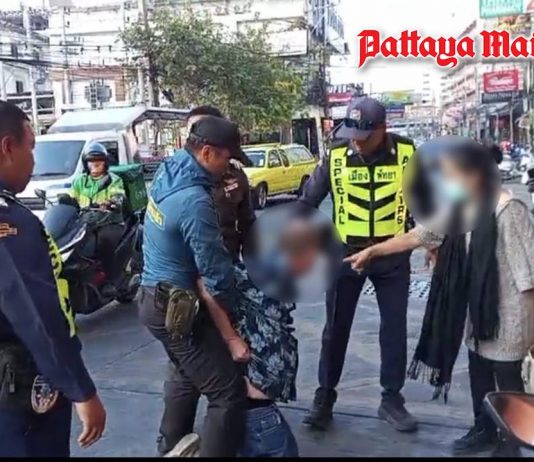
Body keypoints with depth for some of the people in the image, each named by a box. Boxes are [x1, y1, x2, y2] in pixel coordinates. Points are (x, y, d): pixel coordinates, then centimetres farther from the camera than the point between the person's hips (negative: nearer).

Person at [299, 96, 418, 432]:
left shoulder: (407, 153, -10)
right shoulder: (335, 156, -10)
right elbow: (308, 202, -1)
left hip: (393, 256, 1)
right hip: (345, 255, 0)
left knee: (395, 328, 10)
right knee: (336, 328, 8)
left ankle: (392, 398, 28)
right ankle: (325, 397, 24)